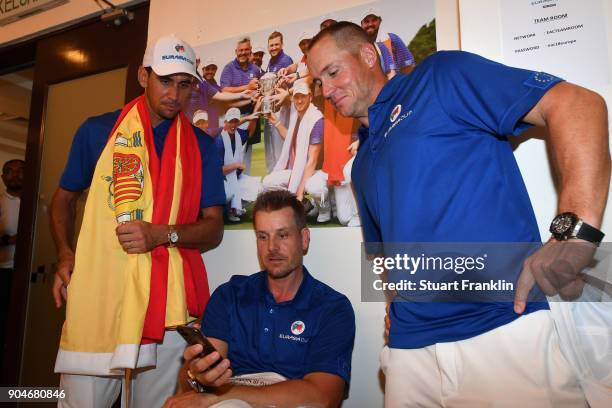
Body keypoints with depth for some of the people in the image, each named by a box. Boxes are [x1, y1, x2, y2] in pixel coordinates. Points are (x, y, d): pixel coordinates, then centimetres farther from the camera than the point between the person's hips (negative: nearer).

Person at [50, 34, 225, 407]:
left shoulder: (201, 146, 7)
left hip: (168, 300, 0)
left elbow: (213, 229, 4)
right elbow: (64, 198, 18)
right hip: (96, 293, 0)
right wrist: (65, 254, 1)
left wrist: (162, 234, -13)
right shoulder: (98, 131, 7)